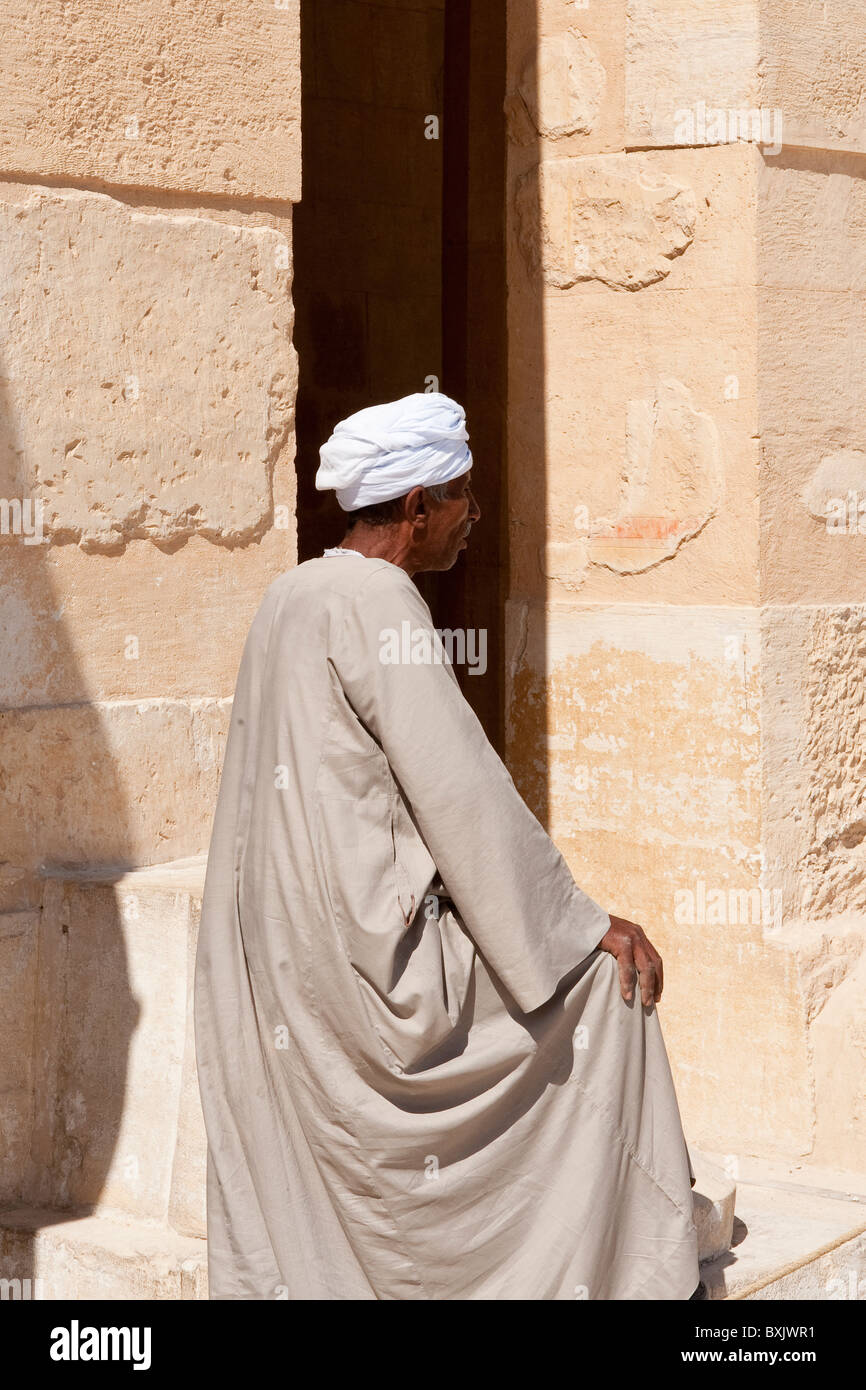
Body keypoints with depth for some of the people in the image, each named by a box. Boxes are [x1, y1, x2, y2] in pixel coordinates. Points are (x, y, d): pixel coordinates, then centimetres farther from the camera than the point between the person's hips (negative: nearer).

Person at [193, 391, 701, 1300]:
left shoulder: (289, 596, 12)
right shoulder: (376, 602, -16)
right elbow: (460, 792, -19)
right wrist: (586, 926, -11)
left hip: (271, 955, 9)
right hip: (362, 942, -9)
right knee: (603, 981, 5)